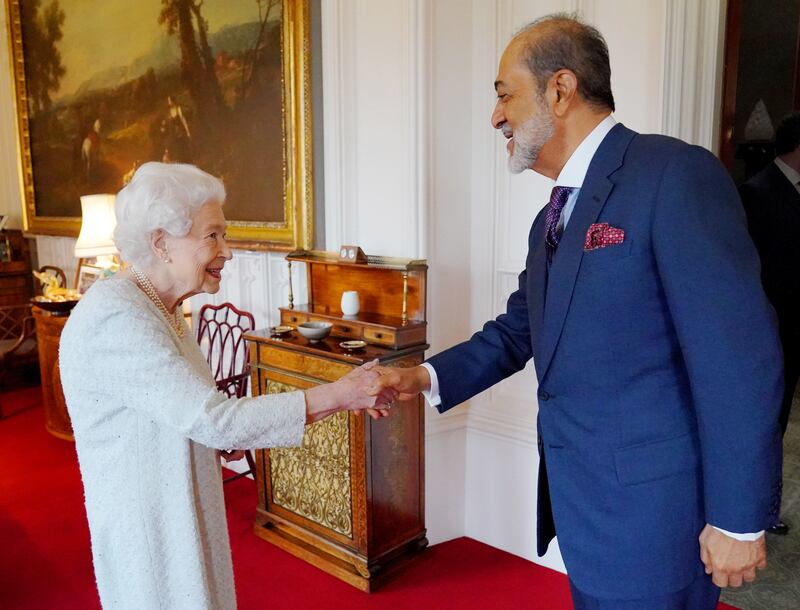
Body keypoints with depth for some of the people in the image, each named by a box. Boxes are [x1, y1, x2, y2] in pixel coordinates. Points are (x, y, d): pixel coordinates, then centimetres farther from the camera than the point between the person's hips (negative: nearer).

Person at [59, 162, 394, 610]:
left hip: (185, 518, 9)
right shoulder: (116, 319, -24)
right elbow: (216, 420, -27)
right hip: (149, 534, -9)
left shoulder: (161, 310, 6)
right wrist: (336, 396, -23)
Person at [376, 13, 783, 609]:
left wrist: (737, 518, -17)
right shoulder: (554, 218, 11)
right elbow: (517, 331, 16)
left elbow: (738, 354, -19)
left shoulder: (675, 173, -16)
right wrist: (428, 376, 1)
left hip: (648, 504, -8)